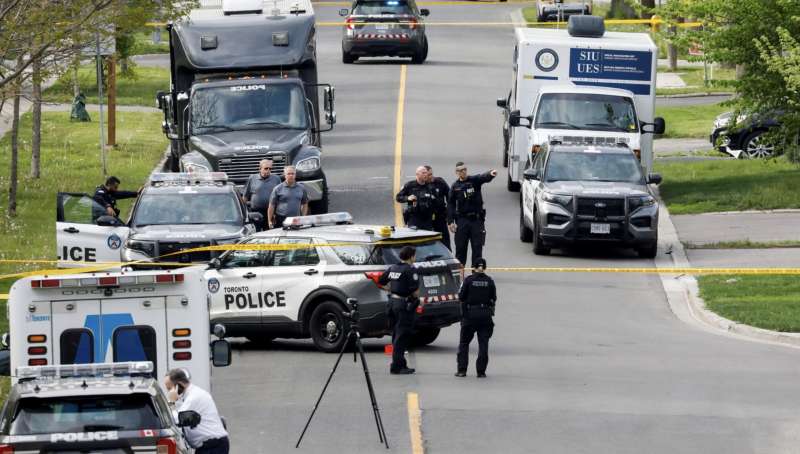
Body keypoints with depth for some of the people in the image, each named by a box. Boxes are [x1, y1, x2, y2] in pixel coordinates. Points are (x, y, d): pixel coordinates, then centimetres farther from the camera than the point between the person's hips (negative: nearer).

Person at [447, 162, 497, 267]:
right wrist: (450, 221, -4)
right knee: (460, 247, 3)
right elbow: (450, 204, 4)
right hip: (462, 220, 1)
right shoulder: (455, 187, 4)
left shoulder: (474, 180, 1)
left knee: (477, 247, 0)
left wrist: (491, 174, -45)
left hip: (476, 219, -1)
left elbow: (484, 178, -21)